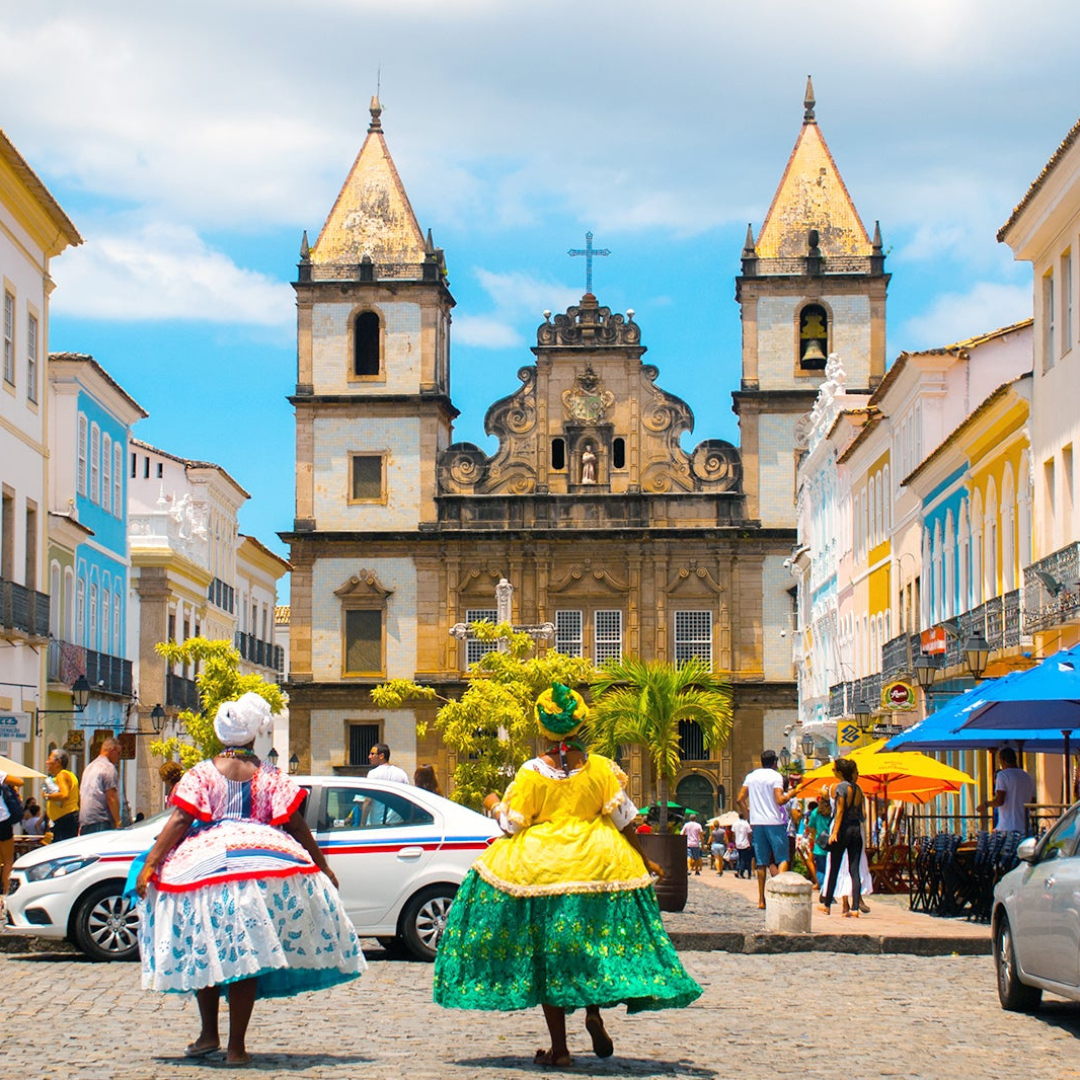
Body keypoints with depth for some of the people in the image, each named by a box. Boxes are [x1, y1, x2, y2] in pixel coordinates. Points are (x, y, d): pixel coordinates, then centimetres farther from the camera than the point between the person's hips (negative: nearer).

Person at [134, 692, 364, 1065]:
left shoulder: (201, 773, 4)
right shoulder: (271, 777, 7)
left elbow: (178, 821, -5)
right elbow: (296, 825, 5)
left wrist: (150, 865, -5)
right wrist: (323, 868, 13)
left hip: (205, 863, -1)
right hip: (261, 862, 1)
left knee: (203, 950, 15)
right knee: (246, 954, 3)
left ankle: (209, 1034, 16)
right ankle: (237, 1046, 1)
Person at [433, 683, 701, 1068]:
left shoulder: (531, 773, -7)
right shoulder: (600, 768, -3)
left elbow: (511, 824, -4)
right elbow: (624, 819, 0)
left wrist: (494, 806, 17)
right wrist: (643, 862, 12)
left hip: (540, 869, -1)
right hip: (598, 866, 1)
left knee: (547, 954, 5)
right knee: (594, 944, 17)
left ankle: (558, 1048, 6)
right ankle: (594, 1008, -9)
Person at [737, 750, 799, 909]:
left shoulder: (751, 776, 12)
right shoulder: (775, 776, -4)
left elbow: (740, 799, 9)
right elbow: (780, 800, -15)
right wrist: (790, 795, 3)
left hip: (757, 824, 5)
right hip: (774, 822, -5)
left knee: (761, 862, 7)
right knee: (782, 858, 2)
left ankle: (761, 900, 5)